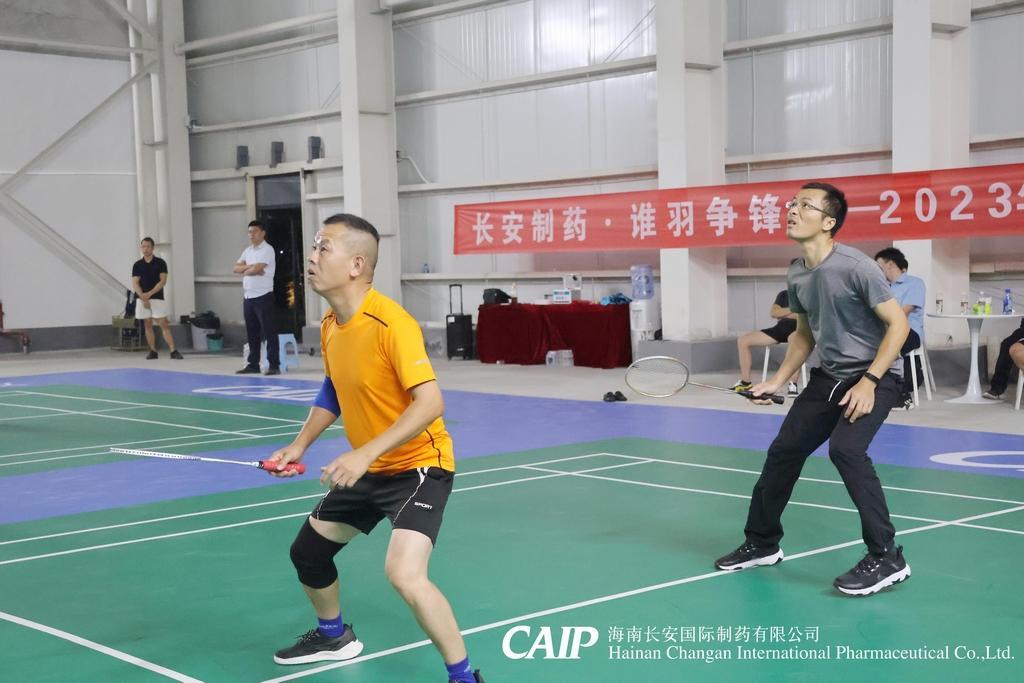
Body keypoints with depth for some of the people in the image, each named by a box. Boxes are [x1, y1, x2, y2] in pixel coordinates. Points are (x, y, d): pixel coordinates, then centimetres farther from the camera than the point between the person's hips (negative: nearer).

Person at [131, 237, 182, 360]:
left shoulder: (160, 263, 1)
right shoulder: (137, 265, 6)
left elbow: (163, 281, -5)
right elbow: (135, 283, 0)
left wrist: (150, 294, -15)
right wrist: (143, 297, -15)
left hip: (157, 298, -2)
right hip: (142, 300, 3)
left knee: (164, 325, -8)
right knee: (148, 326, 5)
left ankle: (173, 350, -15)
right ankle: (153, 351, 10)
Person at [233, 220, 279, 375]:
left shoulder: (267, 250, -7)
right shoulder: (247, 251, 17)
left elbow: (256, 269, -18)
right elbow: (236, 268, 8)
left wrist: (244, 271, 1)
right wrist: (250, 266, -9)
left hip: (263, 296, -8)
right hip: (248, 297, 8)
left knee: (269, 332, -6)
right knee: (252, 333, 10)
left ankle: (274, 365, -6)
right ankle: (253, 364, 16)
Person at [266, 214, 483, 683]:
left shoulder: (391, 323, -26)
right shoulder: (330, 325, 1)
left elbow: (430, 403, -32)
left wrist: (365, 454, -38)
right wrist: (300, 444, 8)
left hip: (418, 466, -9)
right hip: (367, 469, 9)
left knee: (404, 574, -27)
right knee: (307, 551, 19)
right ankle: (334, 635, 47)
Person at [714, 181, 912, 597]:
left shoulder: (855, 267, -21)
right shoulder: (797, 275, 1)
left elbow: (898, 324, -19)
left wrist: (869, 382, -25)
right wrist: (777, 382, 9)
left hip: (875, 376, -8)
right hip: (830, 376, 8)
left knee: (845, 449, -28)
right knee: (783, 451, 8)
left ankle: (887, 559, -17)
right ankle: (762, 543, 29)